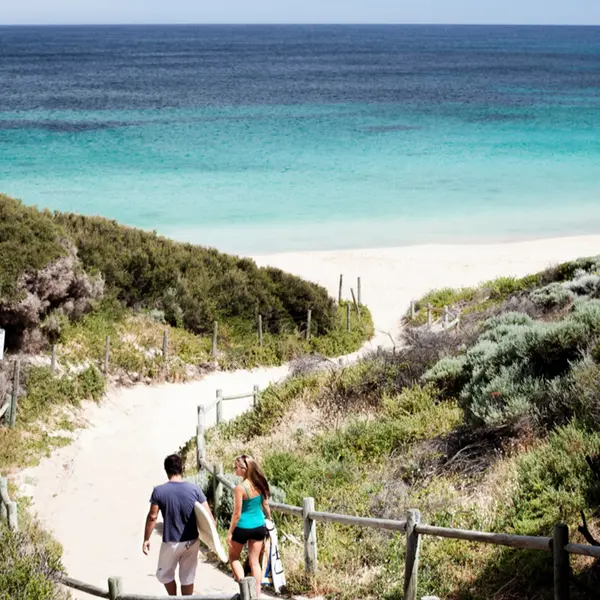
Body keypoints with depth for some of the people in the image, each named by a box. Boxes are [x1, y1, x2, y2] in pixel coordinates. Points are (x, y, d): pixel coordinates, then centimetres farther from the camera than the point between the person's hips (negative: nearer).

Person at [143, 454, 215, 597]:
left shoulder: (159, 491, -13)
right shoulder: (194, 489, -8)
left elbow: (152, 517, -8)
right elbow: (208, 515, -5)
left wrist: (146, 539, 3)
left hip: (171, 542, -2)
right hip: (192, 541, 2)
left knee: (164, 574, 21)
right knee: (187, 577, 15)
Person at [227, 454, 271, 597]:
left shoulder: (240, 488, -21)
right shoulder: (260, 483, -3)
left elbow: (237, 514, -17)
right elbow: (266, 506, 6)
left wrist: (230, 533, -8)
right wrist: (269, 522, 20)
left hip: (243, 528, -5)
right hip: (259, 526, 5)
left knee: (233, 557, 19)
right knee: (255, 561, 14)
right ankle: (257, 593, 15)